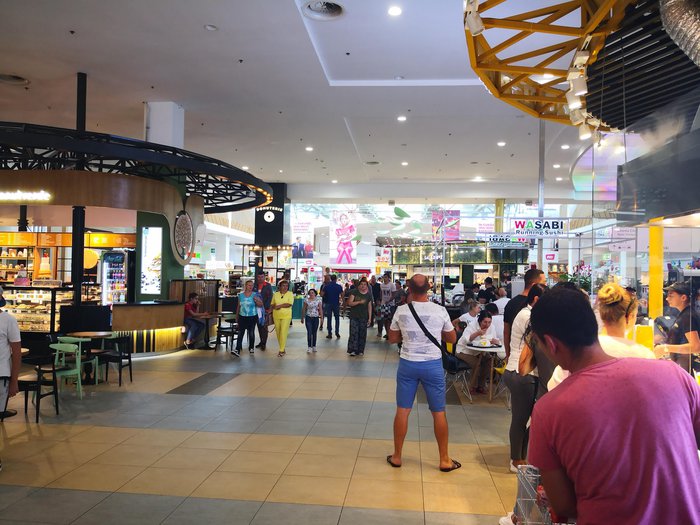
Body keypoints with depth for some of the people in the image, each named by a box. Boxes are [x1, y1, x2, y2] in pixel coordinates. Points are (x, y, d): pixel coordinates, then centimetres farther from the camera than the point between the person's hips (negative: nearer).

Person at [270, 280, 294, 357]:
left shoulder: (290, 294, -1)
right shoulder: (275, 294, 9)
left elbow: (289, 304, -14)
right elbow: (272, 304, 13)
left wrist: (279, 305, -13)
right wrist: (274, 306, -10)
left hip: (286, 316, -4)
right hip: (276, 316, 4)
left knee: (283, 332, -10)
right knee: (278, 332, 6)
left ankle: (281, 350, -6)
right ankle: (282, 347, 20)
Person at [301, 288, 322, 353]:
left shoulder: (318, 300, 2)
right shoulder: (306, 300, 0)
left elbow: (320, 310, 3)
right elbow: (303, 309, 5)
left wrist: (321, 318, -1)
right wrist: (302, 318, 5)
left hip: (316, 318, 1)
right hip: (308, 318, -1)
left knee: (314, 333, 7)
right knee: (309, 332, -7)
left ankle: (314, 346, 17)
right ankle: (309, 347, -4)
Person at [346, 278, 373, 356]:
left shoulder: (369, 294, 4)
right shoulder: (354, 292, -3)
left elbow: (369, 307, 6)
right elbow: (350, 303, -9)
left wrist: (370, 318, 2)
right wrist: (359, 302, -20)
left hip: (364, 317, 2)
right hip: (354, 317, -2)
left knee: (362, 334, 5)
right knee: (353, 332, -7)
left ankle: (360, 350, 13)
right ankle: (352, 350, -3)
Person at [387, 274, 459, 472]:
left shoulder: (401, 311, -7)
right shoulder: (440, 311, -9)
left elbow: (392, 338, 5)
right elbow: (452, 338, 5)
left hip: (407, 363, 1)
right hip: (433, 365, -1)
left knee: (402, 410, 10)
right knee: (439, 413, 10)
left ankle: (396, 456, 21)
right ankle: (444, 460, 20)